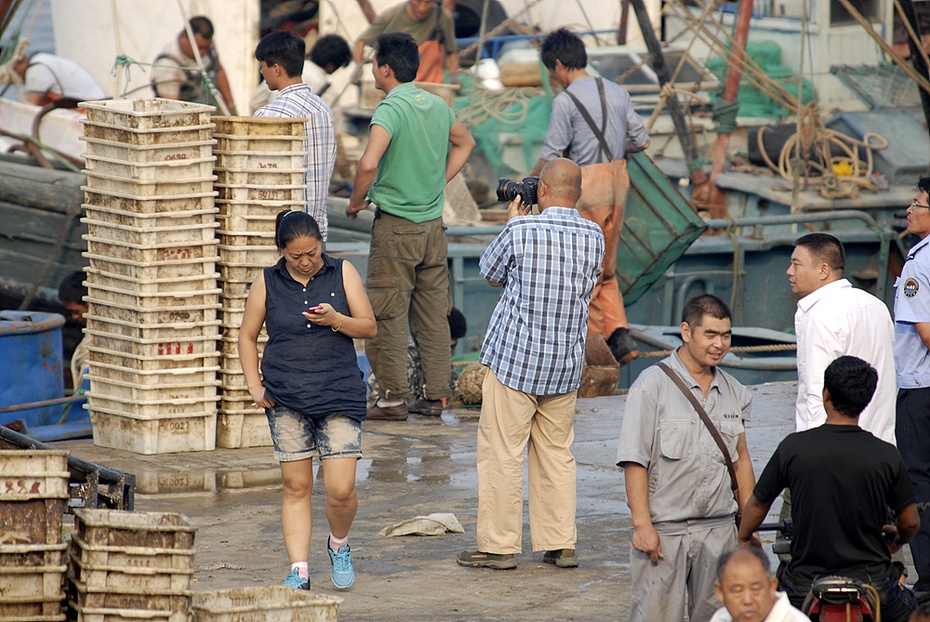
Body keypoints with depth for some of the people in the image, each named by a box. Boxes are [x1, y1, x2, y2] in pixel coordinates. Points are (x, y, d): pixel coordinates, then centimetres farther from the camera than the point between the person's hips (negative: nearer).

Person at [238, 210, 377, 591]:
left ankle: (339, 546, 22)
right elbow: (247, 336, 13)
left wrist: (336, 320, -14)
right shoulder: (267, 282, 5)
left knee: (341, 489, -7)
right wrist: (254, 385, 2)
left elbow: (369, 328, 5)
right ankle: (299, 570, 6)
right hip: (286, 399, 1)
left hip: (339, 395, -1)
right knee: (296, 487, 1)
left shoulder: (343, 273, 4)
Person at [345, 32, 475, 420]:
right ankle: (435, 395, 12)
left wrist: (355, 201, -12)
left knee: (388, 314, 0)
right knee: (433, 313, 10)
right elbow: (465, 143, 26)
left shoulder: (391, 109, -16)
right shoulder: (437, 105, 7)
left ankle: (393, 398, 0)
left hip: (395, 224, -7)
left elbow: (369, 164, -29)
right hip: (433, 223, 7)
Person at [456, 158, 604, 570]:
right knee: (556, 453, 14)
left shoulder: (521, 231, -13)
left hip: (513, 359, -5)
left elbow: (489, 273, 4)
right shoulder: (594, 237, 0)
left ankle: (498, 546, 3)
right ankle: (561, 545, 14)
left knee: (501, 454, 1)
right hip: (566, 365, 5)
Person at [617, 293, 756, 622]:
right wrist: (642, 524, -15)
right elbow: (635, 460, -9)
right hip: (663, 529, -5)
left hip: (719, 530, 5)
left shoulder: (734, 392, 12)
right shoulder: (652, 385, -6)